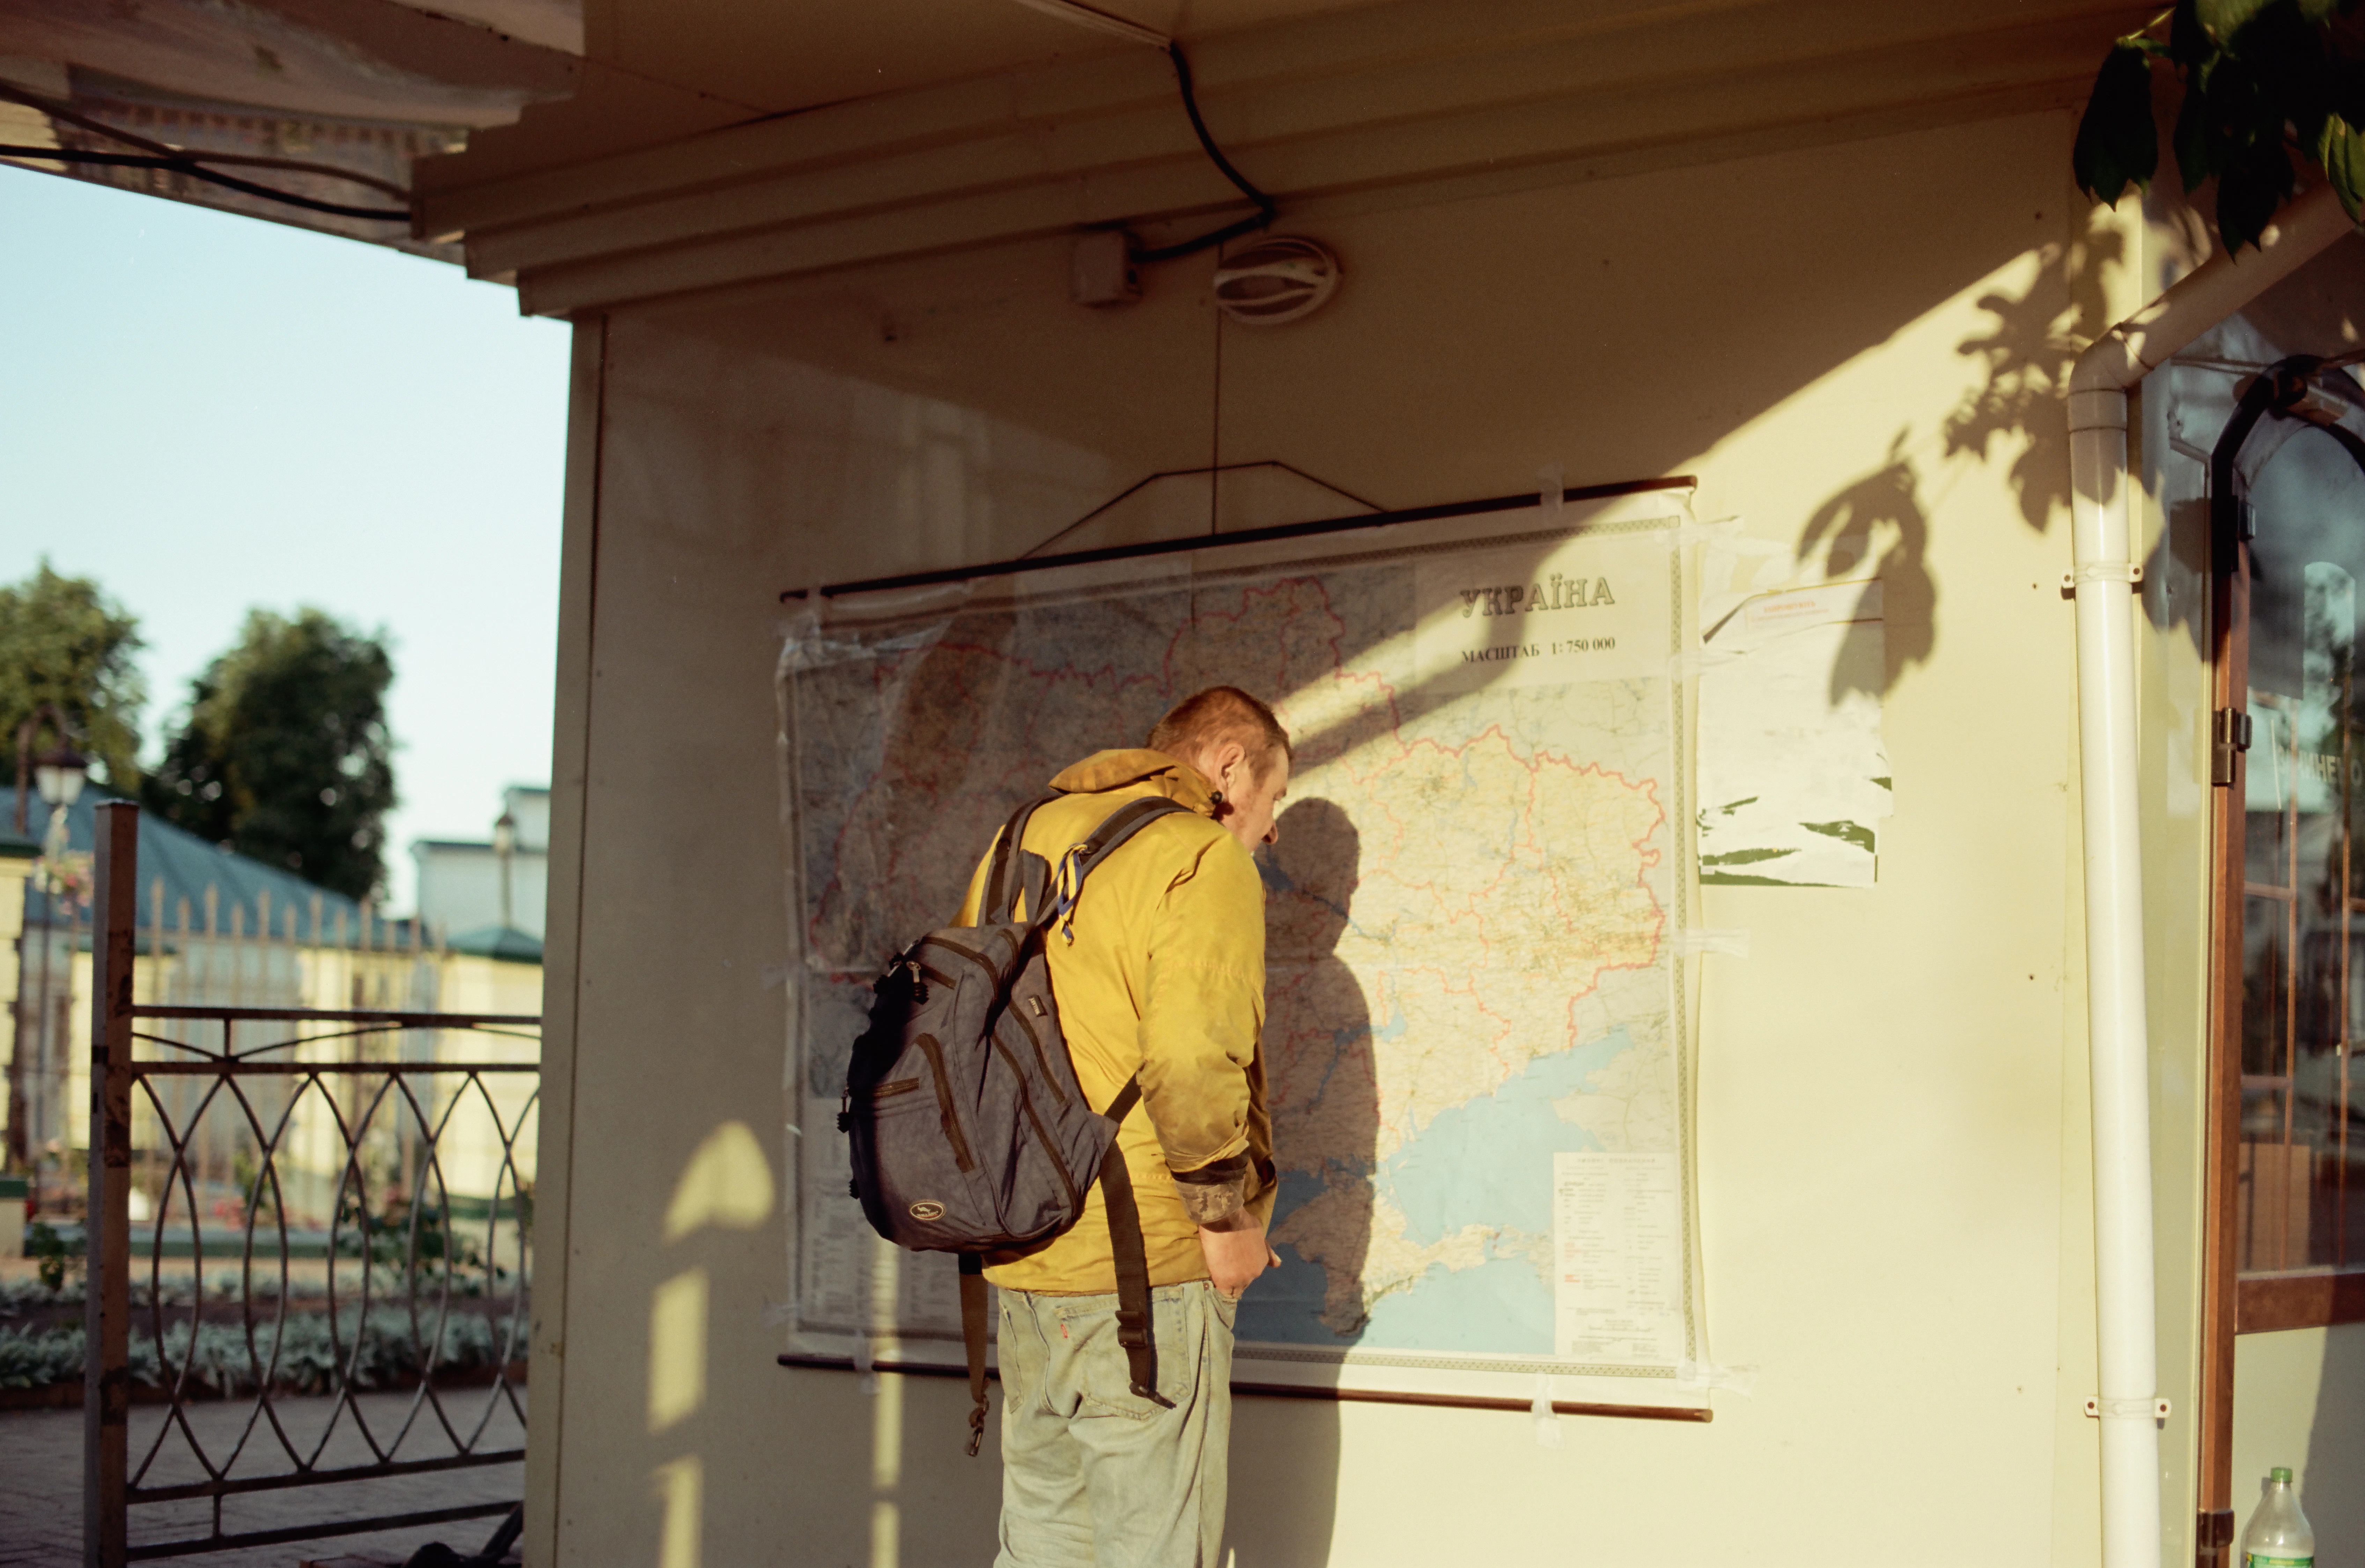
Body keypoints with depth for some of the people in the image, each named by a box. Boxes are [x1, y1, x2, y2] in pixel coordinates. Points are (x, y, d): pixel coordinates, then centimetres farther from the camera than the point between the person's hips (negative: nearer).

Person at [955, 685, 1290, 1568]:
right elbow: (1192, 1063, -22)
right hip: (1147, 1265, -7)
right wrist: (1227, 1214, -11)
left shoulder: (1022, 842, 14)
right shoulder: (1205, 859, -10)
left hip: (1020, 1260, 8)